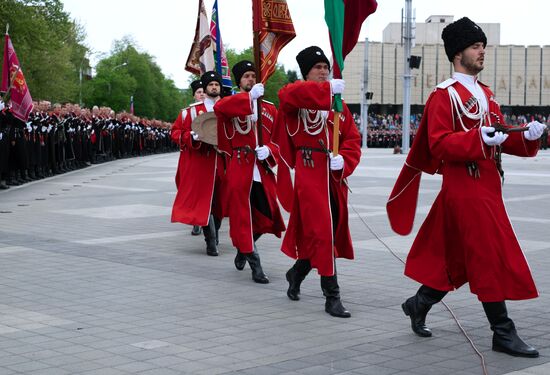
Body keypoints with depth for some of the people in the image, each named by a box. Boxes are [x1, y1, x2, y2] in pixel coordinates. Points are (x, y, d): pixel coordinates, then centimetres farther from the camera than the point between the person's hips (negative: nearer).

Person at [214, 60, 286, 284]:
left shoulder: (269, 108, 13)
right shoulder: (231, 104, 3)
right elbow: (219, 108, -23)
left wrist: (268, 150, -12)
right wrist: (250, 96, -30)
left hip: (263, 171, 4)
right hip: (239, 169, -3)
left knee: (267, 217, 6)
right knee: (243, 216, -2)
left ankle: (243, 249, 33)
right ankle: (255, 266, 9)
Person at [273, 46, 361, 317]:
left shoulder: (338, 104, 13)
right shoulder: (296, 98, -2)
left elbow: (352, 140, 9)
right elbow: (288, 94, -28)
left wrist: (344, 160, -12)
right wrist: (328, 88, -36)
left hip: (334, 176, 6)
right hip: (309, 174, -6)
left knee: (327, 231, 13)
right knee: (322, 232, -9)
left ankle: (296, 274, 38)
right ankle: (332, 296, -4)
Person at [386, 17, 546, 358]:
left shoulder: (486, 94, 17)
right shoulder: (445, 95, -9)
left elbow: (500, 139, 16)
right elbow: (439, 144, -16)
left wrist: (526, 136, -3)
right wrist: (477, 138, -29)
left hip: (487, 185, 9)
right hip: (465, 186, -9)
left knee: (459, 257, 13)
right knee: (492, 258, -8)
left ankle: (418, 304, 29)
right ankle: (503, 333, -1)